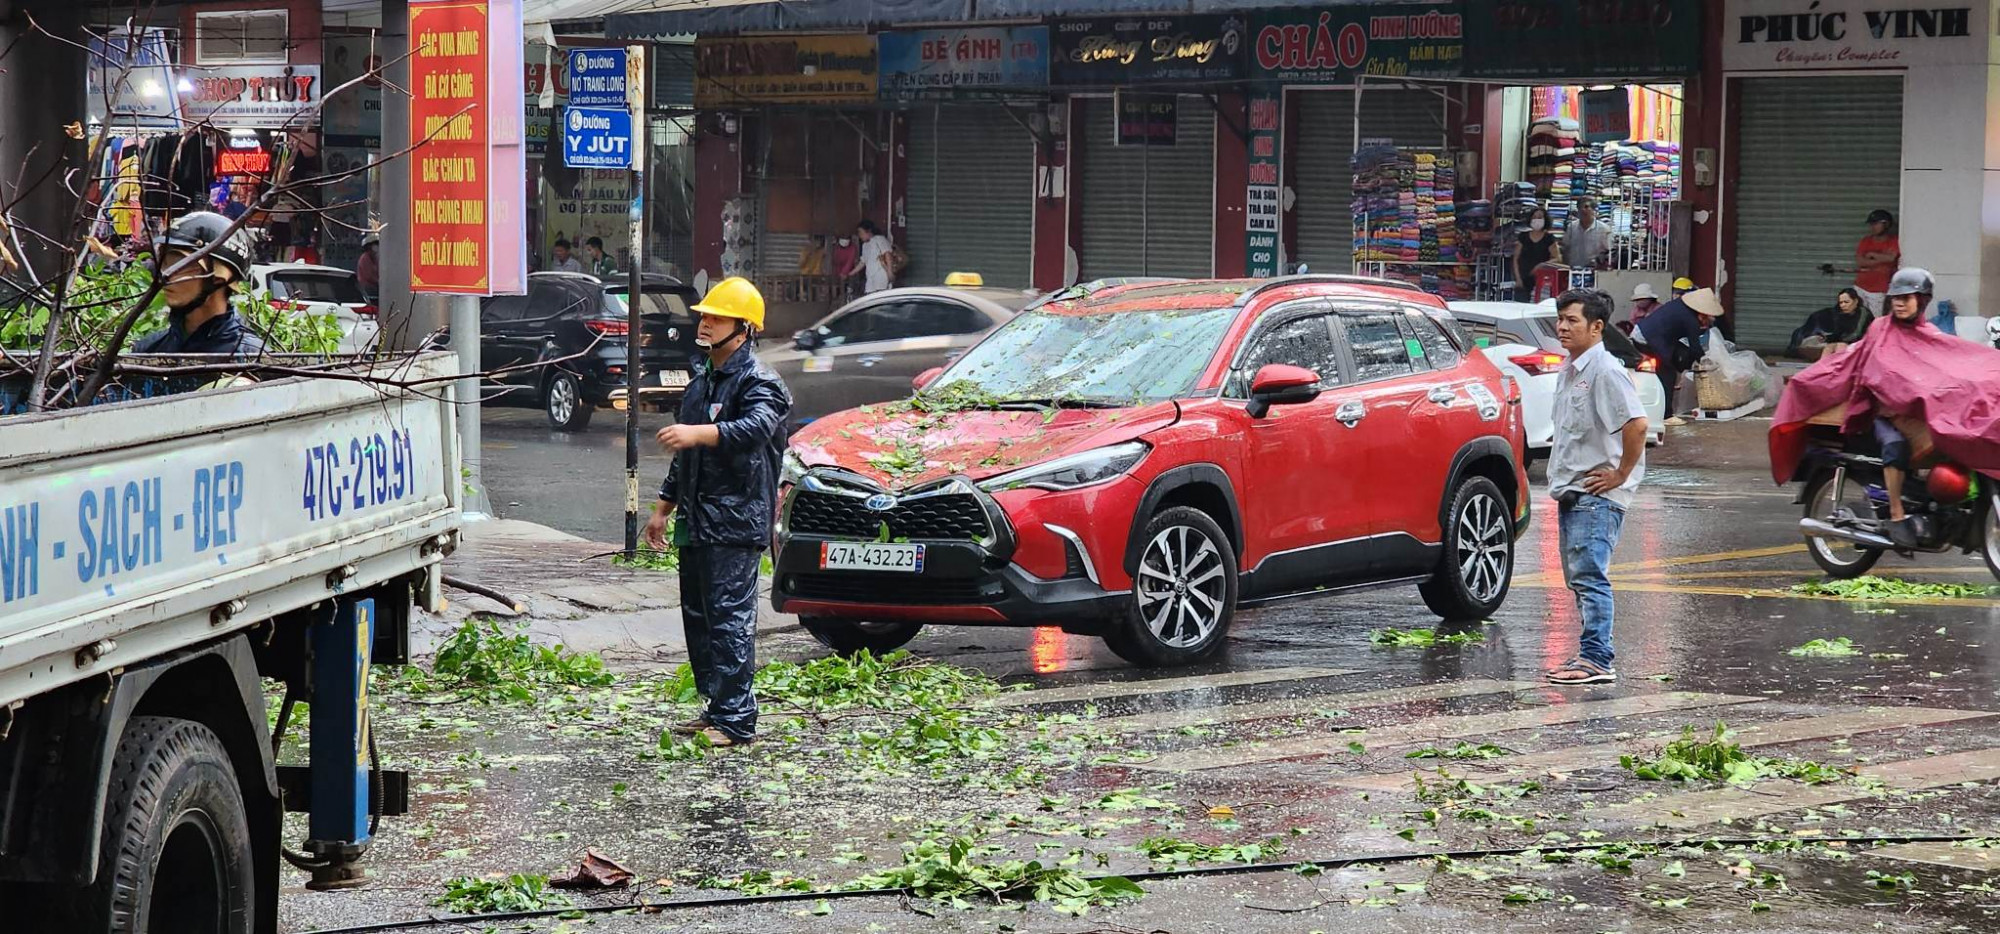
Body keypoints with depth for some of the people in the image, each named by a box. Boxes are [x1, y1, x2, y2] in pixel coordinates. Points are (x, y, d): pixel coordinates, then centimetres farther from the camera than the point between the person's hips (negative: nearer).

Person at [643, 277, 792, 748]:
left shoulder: (759, 382, -9)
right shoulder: (702, 382, 21)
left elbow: (757, 427, -32)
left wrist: (698, 433, -45)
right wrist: (664, 507, 29)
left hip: (736, 521, -10)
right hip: (697, 521, 10)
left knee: (730, 617, -11)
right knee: (698, 616, 12)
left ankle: (736, 720, -10)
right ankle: (715, 709, 20)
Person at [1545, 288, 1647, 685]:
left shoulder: (1605, 371, -15)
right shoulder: (1568, 371, 15)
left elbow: (1636, 424, -24)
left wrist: (1620, 475, -18)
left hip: (1597, 495, -10)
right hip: (1571, 491, 10)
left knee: (1589, 576, -13)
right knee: (1579, 578, 13)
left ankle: (1597, 660, -12)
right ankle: (1590, 656, 19)